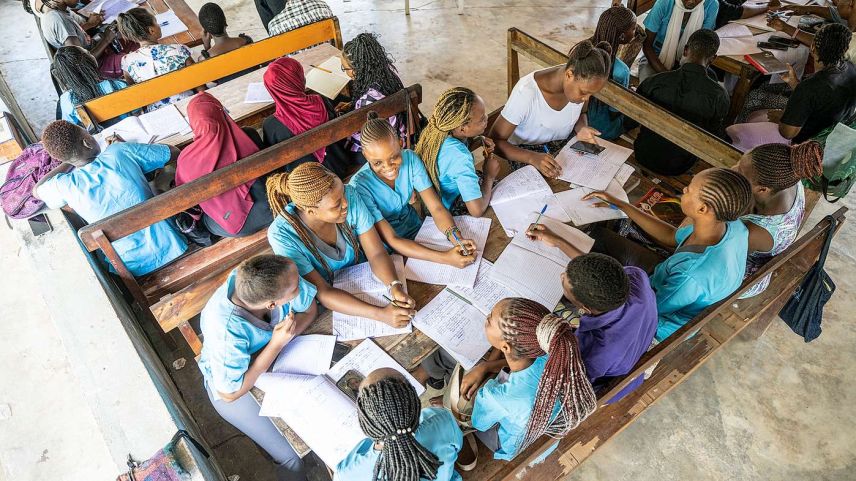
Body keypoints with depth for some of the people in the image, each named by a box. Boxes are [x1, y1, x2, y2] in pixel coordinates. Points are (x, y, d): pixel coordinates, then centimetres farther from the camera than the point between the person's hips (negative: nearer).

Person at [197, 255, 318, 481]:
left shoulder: (273, 276, -31)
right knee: (292, 457, -6)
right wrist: (277, 343, -32)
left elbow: (310, 309, -11)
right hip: (235, 385, -4)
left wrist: (285, 335, -28)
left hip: (274, 352, 4)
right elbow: (230, 393, -28)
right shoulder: (226, 332, -43)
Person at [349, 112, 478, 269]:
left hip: (416, 229, 4)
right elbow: (391, 240, -29)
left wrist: (457, 238, -36)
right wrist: (445, 258, -38)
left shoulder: (410, 159, -16)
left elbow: (436, 208, -15)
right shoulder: (360, 186, -27)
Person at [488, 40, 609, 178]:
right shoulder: (526, 92, -31)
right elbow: (494, 141, -28)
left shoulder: (581, 83, -13)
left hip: (565, 145, 6)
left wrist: (582, 128, -15)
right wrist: (532, 157, -44)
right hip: (527, 151, -5)